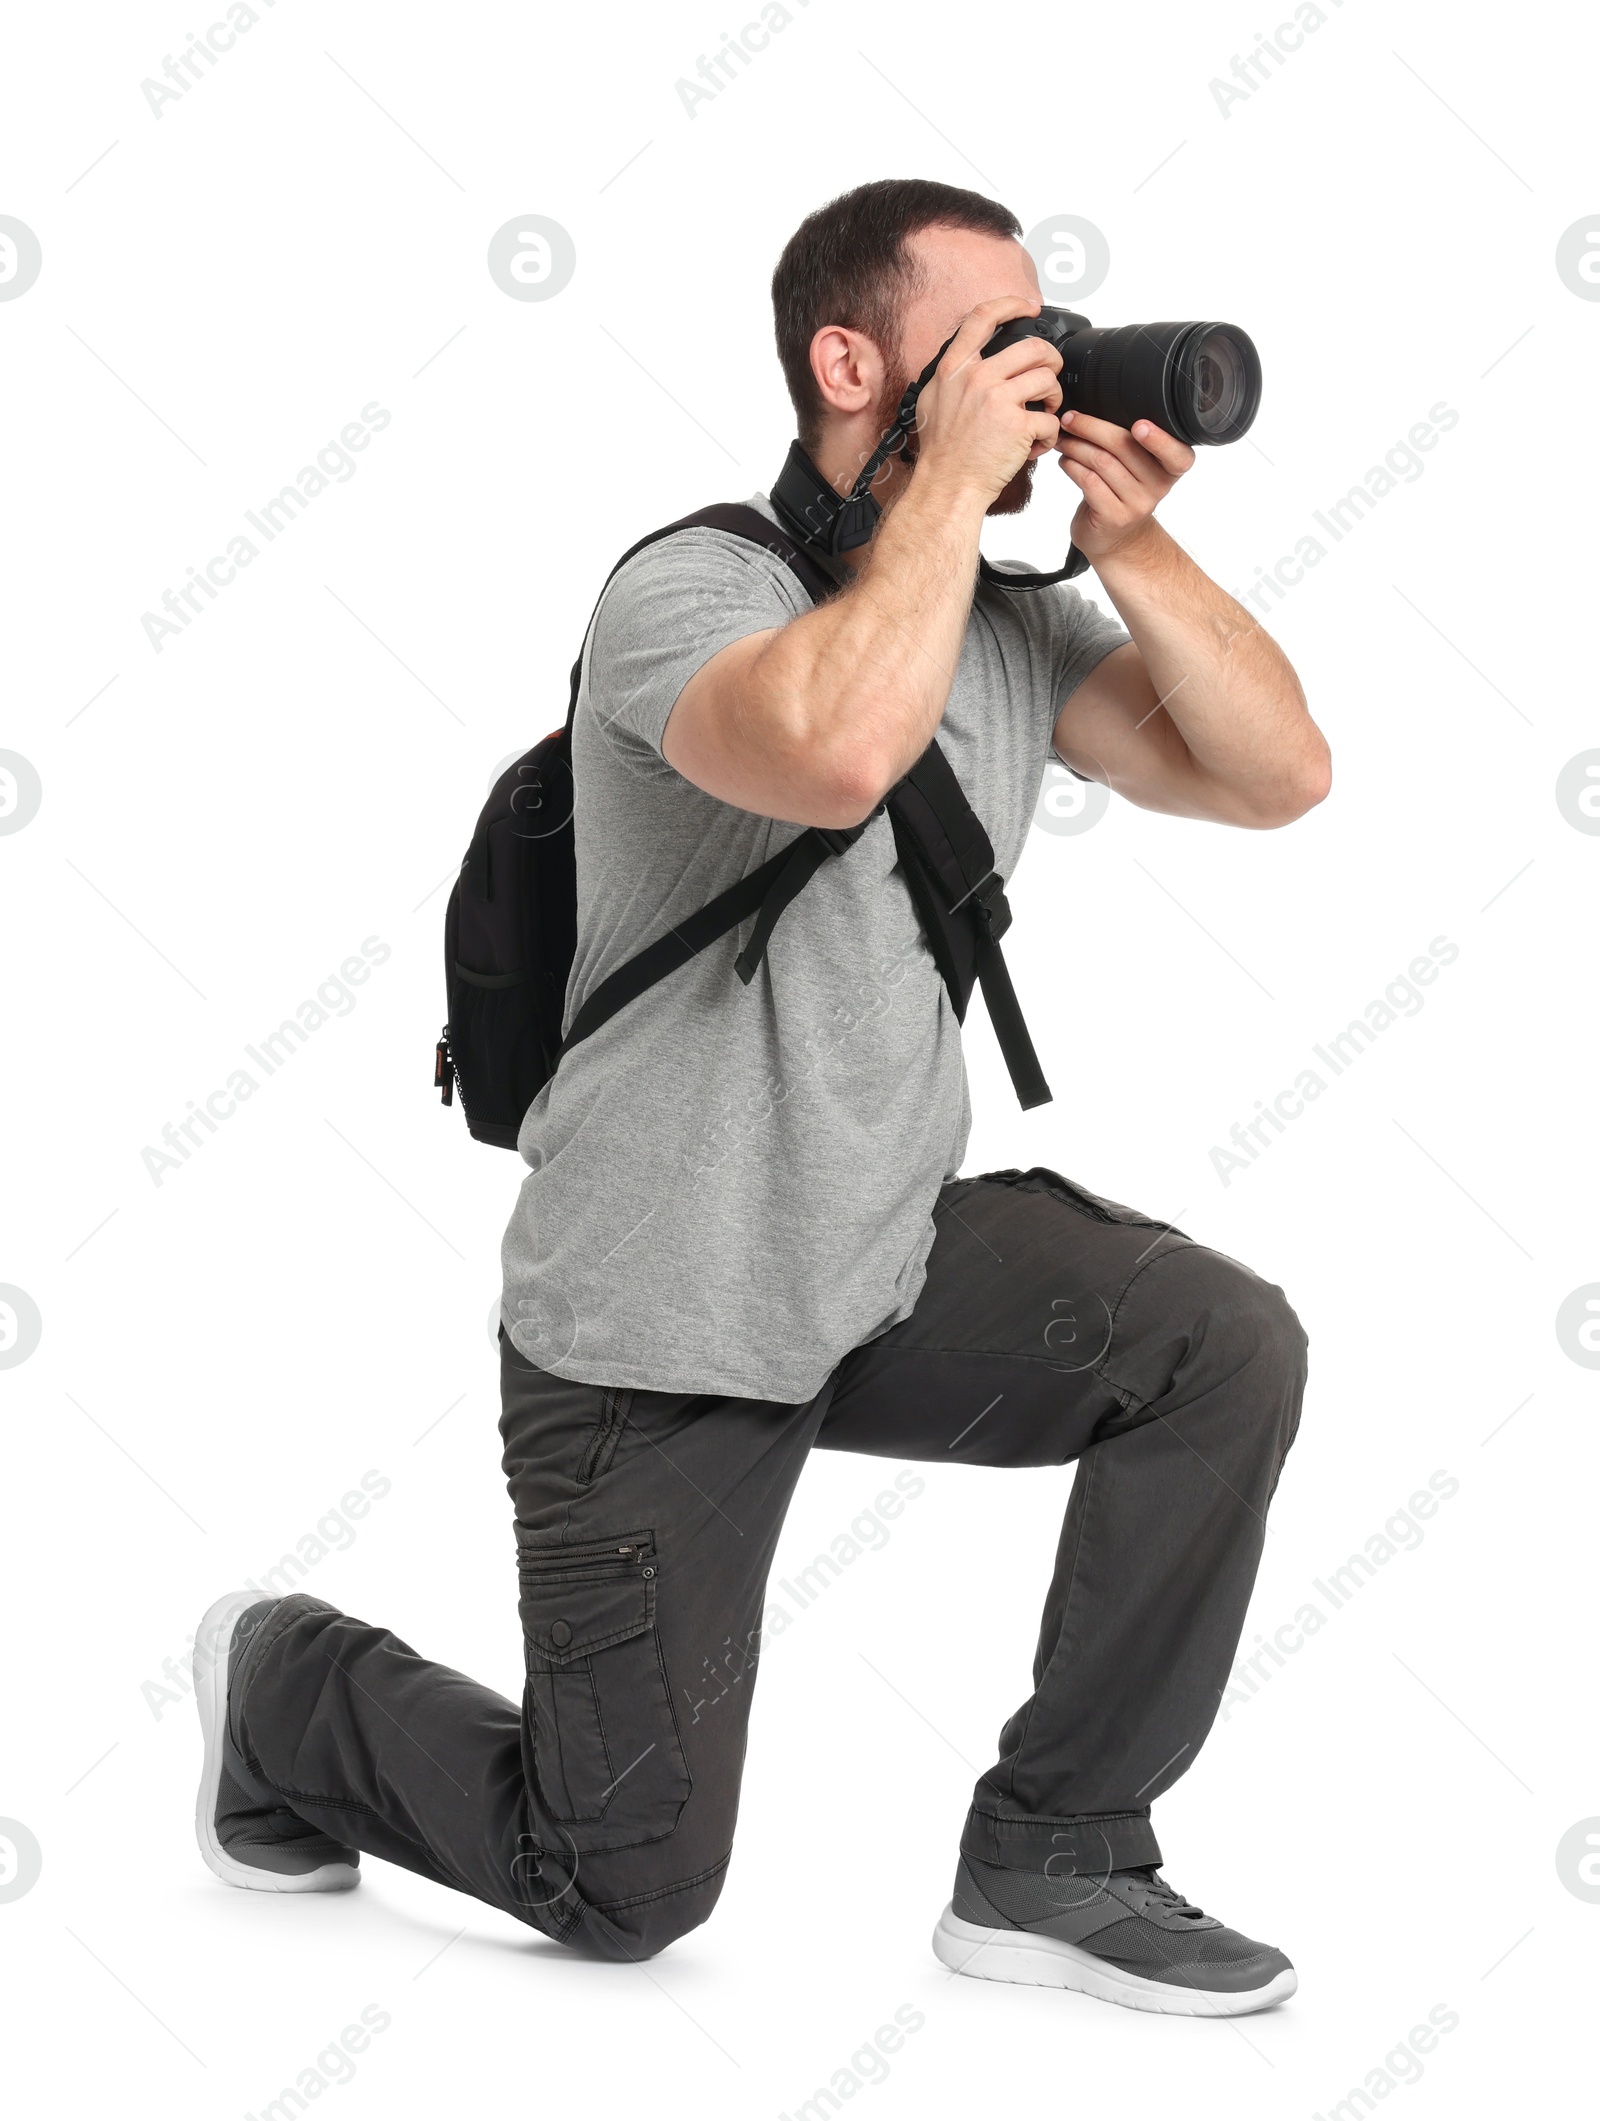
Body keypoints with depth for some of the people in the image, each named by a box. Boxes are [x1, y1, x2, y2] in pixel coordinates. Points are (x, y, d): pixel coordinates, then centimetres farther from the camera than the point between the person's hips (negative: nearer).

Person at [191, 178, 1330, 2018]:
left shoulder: (1011, 620, 4)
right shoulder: (693, 591, -19)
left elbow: (1273, 775, -4)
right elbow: (835, 749, -41)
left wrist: (1132, 547, -14)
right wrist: (951, 480, -29)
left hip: (894, 1254, 7)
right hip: (659, 1329, -6)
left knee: (1225, 1347, -20)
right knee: (625, 1894, 0)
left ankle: (1049, 1865, -5)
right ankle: (288, 1688, 30)